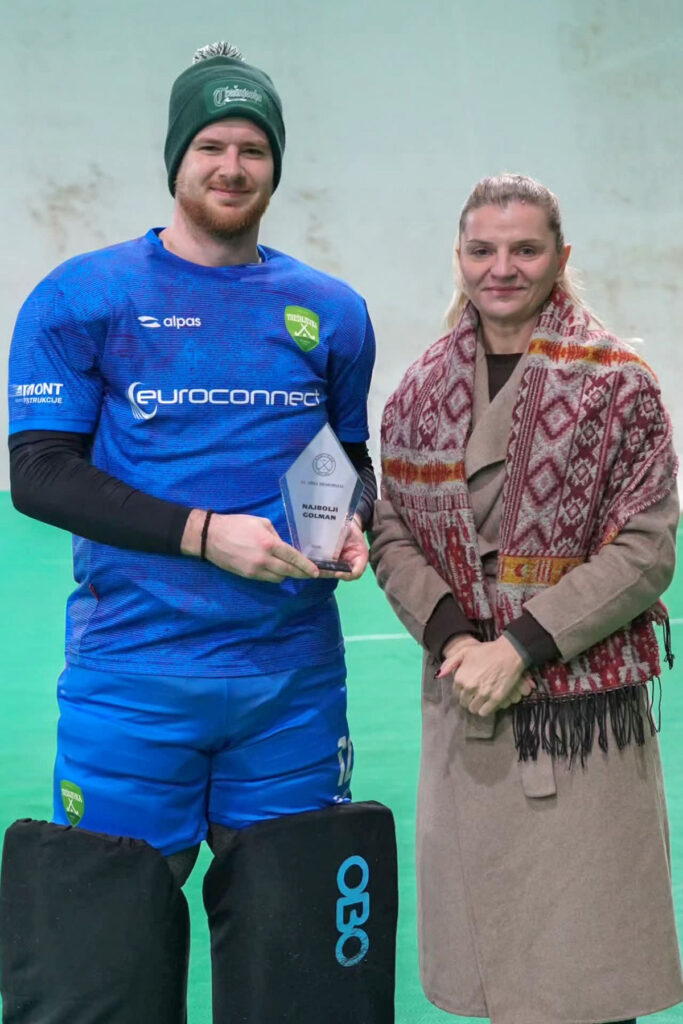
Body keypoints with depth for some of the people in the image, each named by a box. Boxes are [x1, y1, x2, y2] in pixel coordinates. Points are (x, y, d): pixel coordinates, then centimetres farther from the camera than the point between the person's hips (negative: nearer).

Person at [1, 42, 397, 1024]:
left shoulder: (332, 311, 10)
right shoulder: (83, 298, -1)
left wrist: (352, 524, -2)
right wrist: (203, 533, -15)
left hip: (294, 678, 3)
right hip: (132, 678, -3)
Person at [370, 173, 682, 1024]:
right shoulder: (421, 393, 8)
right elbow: (392, 535, 7)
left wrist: (520, 646, -14)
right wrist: (453, 637, -10)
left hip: (585, 715, -3)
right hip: (465, 707, 3)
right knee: (484, 954, 10)